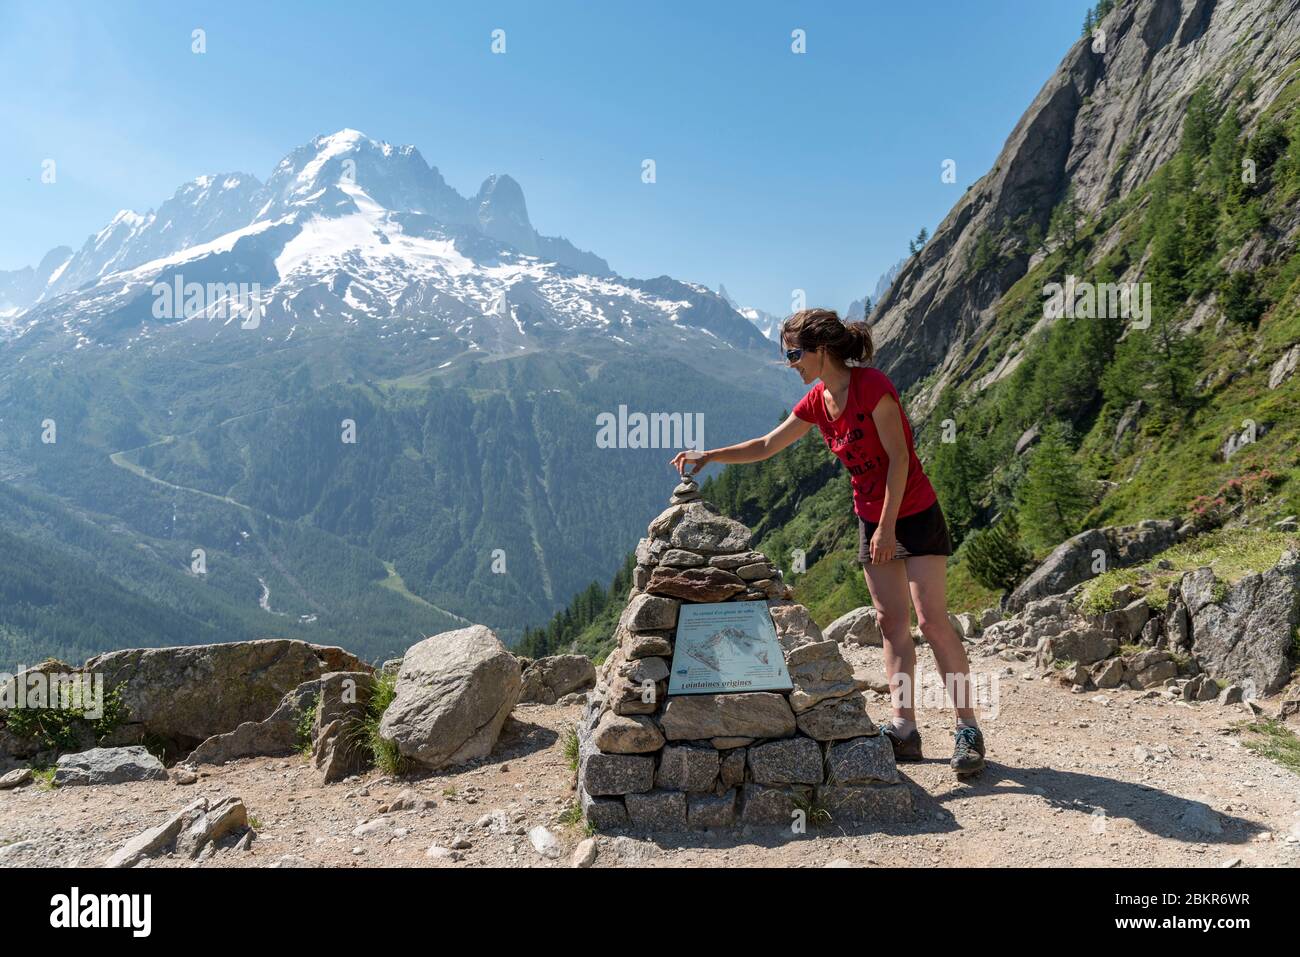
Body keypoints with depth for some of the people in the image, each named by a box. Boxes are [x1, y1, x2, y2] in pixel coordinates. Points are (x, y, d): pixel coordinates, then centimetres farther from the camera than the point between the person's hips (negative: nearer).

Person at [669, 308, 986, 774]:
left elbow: (899, 457, -19)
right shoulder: (817, 402, 3)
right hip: (872, 521, 7)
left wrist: (888, 526, -19)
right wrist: (709, 456, 7)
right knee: (891, 622, 5)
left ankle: (968, 730, 1)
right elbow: (767, 446, 13)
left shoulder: (872, 385, -19)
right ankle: (904, 729, 8)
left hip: (914, 514, -7)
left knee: (931, 619, -8)